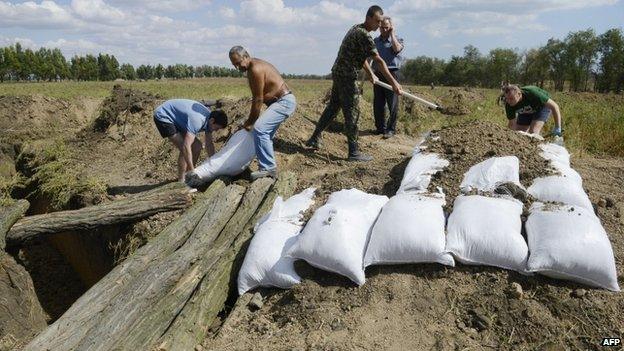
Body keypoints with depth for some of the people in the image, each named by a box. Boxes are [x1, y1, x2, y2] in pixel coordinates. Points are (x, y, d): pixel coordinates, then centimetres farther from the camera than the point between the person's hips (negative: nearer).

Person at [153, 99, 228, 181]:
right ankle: (181, 181, -9)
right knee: (185, 150, -20)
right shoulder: (197, 120, -35)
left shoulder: (208, 118, -6)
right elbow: (186, 146, -41)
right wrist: (192, 170, -39)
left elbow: (209, 144, 2)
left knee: (197, 146, 6)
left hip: (175, 119, 9)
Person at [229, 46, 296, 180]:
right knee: (265, 134, 18)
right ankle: (270, 167, 29)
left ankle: (268, 168, -18)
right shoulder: (251, 68, 11)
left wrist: (250, 122, -9)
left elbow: (258, 100, -18)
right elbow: (256, 98, 12)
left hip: (285, 102, -11)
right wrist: (251, 120, 10)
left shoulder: (256, 69, -20)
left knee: (259, 129, -24)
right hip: (280, 102, 11)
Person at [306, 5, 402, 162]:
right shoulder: (363, 34, -16)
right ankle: (354, 152, -1)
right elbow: (379, 61, -21)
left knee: (332, 107, 16)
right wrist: (393, 82, -21)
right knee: (352, 113, -6)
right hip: (347, 77, -10)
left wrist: (371, 74, 15)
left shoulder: (356, 29, 15)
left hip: (338, 73, 10)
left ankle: (315, 139, 21)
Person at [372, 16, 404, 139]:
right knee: (378, 104, 6)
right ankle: (380, 127, 18)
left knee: (392, 104, -4)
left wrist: (392, 34, -8)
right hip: (378, 74, 4)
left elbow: (397, 49, -19)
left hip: (391, 74, -4)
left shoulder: (397, 39, 5)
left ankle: (391, 129, 4)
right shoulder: (375, 41, 15)